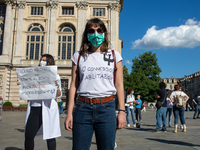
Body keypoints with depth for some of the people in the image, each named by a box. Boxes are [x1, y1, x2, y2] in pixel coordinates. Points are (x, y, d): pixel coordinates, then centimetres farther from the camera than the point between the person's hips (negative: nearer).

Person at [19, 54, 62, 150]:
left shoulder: (55, 76, 6)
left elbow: (58, 96, 2)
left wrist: (58, 87, -17)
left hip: (48, 108, -4)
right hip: (34, 108, 4)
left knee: (49, 136, 0)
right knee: (28, 135, 2)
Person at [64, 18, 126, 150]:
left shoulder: (114, 56, 9)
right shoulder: (79, 56, 10)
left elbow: (119, 85, 7)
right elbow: (74, 85, 8)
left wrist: (122, 111, 0)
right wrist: (69, 112, 3)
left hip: (106, 109, 0)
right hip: (83, 108, 1)